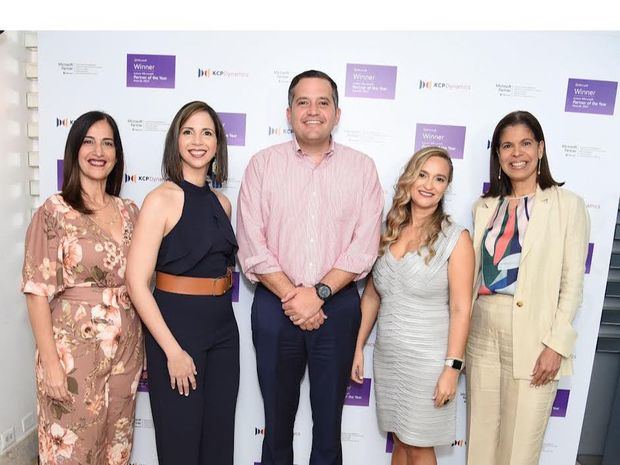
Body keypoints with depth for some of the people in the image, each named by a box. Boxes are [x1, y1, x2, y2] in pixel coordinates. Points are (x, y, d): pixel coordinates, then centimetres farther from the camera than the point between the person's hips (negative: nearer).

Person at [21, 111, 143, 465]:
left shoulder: (130, 211, 5)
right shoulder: (54, 212, -8)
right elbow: (38, 291, -9)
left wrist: (145, 346, 8)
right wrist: (50, 362, -12)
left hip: (126, 352, 4)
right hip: (75, 352, -4)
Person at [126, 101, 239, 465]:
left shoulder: (222, 203, 7)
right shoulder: (162, 199, -10)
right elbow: (137, 281, -15)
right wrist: (173, 350, -16)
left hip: (223, 326, 5)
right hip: (176, 325, -5)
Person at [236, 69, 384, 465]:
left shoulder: (362, 167, 2)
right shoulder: (263, 164, 1)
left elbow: (364, 246, -5)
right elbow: (252, 245, -5)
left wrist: (319, 293, -14)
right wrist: (292, 296, -12)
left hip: (337, 305, 0)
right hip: (275, 305, 0)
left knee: (330, 415, 15)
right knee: (277, 414, 16)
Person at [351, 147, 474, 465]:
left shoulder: (456, 238, -9)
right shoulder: (388, 233, 3)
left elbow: (460, 309, -11)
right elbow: (371, 296, 8)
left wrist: (452, 367, -14)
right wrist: (359, 347, 9)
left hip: (427, 361, -4)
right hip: (386, 355, 4)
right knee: (399, 439, 18)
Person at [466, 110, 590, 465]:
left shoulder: (568, 205, -1)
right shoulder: (485, 207, 11)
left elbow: (572, 284, -4)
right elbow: (474, 272, 10)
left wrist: (557, 345, -10)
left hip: (532, 334, -4)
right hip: (482, 330, 4)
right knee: (480, 435, 13)